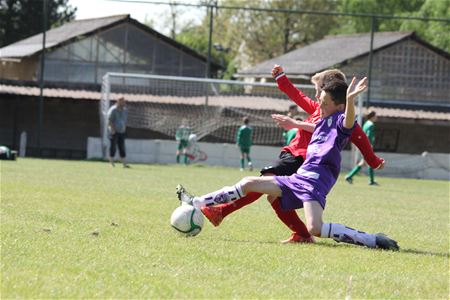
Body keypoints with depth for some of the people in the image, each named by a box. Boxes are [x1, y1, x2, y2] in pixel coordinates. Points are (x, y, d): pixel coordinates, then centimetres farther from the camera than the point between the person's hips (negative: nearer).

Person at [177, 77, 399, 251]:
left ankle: (372, 240, -24)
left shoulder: (339, 120, -8)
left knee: (315, 229, -31)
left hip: (314, 179, -10)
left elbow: (348, 121, -34)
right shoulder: (324, 120, 20)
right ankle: (196, 204, 25)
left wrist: (350, 99, -54)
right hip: (299, 177, 10)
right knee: (248, 183, 15)